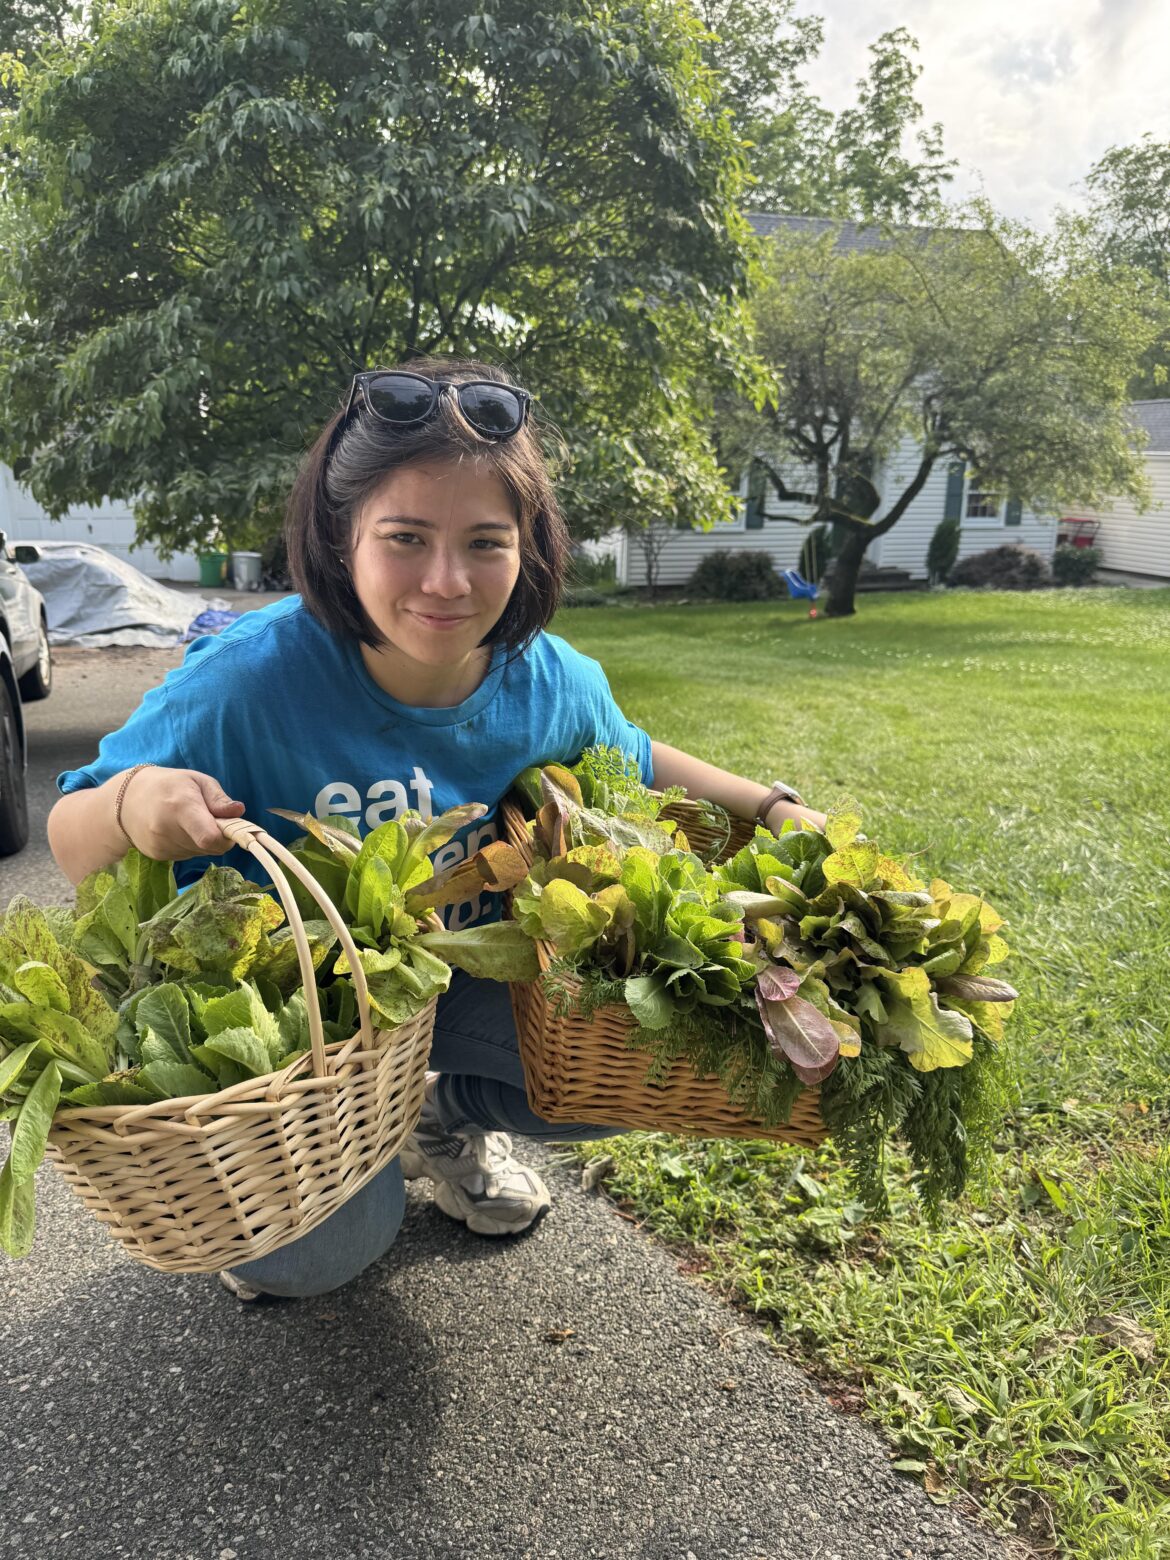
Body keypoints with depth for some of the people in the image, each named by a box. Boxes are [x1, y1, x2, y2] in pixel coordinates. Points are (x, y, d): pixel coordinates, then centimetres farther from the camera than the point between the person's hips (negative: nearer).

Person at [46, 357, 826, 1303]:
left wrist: (773, 808, -3)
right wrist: (129, 807, -40)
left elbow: (632, 760, 10)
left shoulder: (554, 682, -14)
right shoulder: (249, 682, -26)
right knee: (314, 1254, -22)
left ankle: (447, 1117, 17)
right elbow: (74, 849, -16)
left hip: (471, 992, 4)